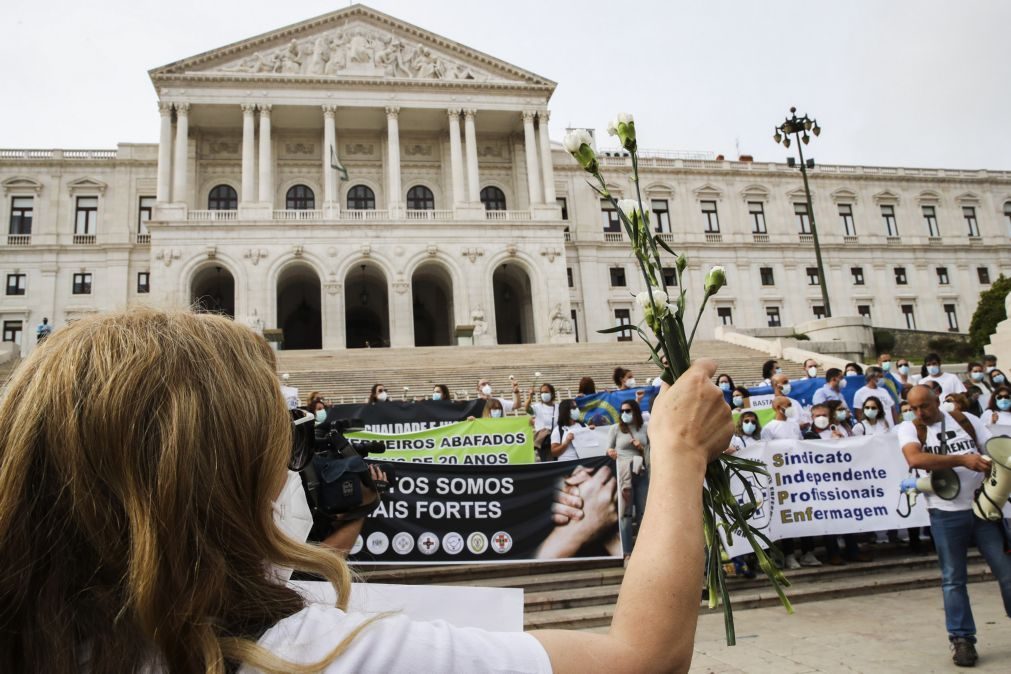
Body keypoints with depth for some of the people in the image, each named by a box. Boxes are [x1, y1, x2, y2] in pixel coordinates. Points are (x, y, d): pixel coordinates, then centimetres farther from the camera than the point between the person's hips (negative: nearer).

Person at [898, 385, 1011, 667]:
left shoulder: (966, 420, 6)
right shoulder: (909, 429, -3)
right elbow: (915, 459, -21)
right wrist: (962, 459, -24)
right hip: (946, 513, -2)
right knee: (953, 579, 6)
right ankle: (962, 639, 16)